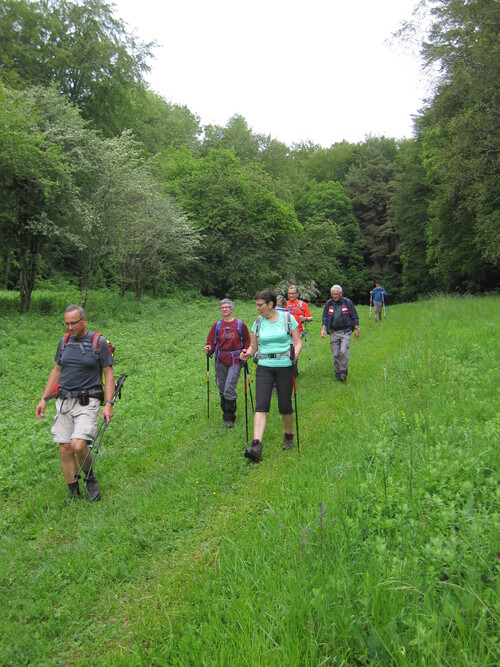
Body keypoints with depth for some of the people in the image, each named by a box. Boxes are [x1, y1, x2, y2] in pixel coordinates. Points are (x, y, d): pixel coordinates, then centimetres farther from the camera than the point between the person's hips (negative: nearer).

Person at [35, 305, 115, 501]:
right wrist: (44, 399, 14)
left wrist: (109, 403, -12)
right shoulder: (64, 342, 11)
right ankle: (73, 493, 18)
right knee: (65, 450, 2)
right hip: (64, 402, 5)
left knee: (78, 445, -19)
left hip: (87, 402, -5)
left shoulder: (98, 342, -3)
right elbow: (56, 371, 19)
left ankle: (90, 478, 11)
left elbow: (109, 373, -2)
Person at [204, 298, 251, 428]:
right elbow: (211, 342, 6)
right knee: (222, 390, 10)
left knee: (229, 388, -12)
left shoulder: (240, 325, 3)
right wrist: (209, 349, -15)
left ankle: (230, 417, 0)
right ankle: (225, 413, 26)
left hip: (235, 360, -3)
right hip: (220, 360, 3)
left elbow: (247, 343, 9)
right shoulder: (217, 325, 8)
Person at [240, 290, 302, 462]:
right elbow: (253, 346, 12)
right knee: (261, 405, -12)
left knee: (285, 406, 4)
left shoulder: (288, 318, -1)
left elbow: (298, 341, 1)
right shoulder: (258, 323, 7)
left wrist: (295, 353, -20)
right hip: (264, 367, 2)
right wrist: (246, 354, -9)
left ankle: (289, 435, 32)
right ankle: (256, 445, -19)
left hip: (285, 366, -2)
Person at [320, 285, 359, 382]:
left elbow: (354, 317, 6)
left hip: (345, 331, -3)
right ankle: (337, 373, 16)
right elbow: (324, 317, 13)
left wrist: (356, 329, 3)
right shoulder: (328, 303, 7)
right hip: (333, 332, 3)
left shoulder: (347, 302, 0)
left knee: (344, 351, -17)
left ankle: (343, 372, -5)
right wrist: (323, 328, 0)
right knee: (335, 354, 3)